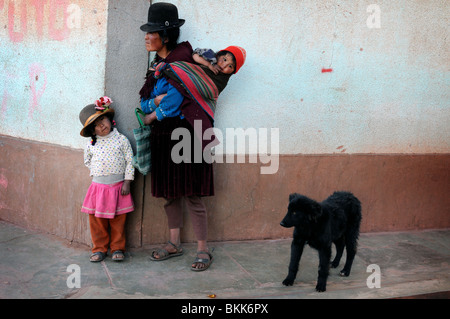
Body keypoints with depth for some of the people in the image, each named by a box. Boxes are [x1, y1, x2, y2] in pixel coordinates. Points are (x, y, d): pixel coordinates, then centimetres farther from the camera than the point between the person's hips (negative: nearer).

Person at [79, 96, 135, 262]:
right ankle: (99, 249, 19)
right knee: (97, 220, 5)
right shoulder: (91, 144, 3)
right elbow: (87, 161, 20)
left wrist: (126, 183, -6)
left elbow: (130, 161, -2)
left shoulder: (121, 140, -3)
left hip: (118, 186, -2)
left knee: (118, 220, 6)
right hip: (98, 186, 2)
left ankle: (117, 248, 19)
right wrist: (97, 173, 8)